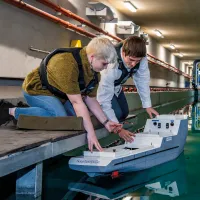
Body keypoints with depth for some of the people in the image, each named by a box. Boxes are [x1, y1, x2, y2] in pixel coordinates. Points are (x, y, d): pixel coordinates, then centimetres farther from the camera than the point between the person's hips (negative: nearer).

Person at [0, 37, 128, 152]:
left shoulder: (95, 71, -7)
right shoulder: (67, 64, -36)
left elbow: (91, 100, 0)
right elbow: (77, 102, -35)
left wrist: (106, 122, -10)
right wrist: (91, 133, -33)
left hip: (59, 95, 10)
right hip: (38, 90, -10)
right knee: (60, 117, -32)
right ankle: (13, 112, -18)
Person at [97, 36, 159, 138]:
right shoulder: (111, 66, -44)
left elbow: (142, 80, -16)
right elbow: (105, 100, -37)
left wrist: (147, 105, -19)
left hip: (115, 85, 6)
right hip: (100, 86, -6)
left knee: (124, 113, 10)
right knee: (117, 114, -17)